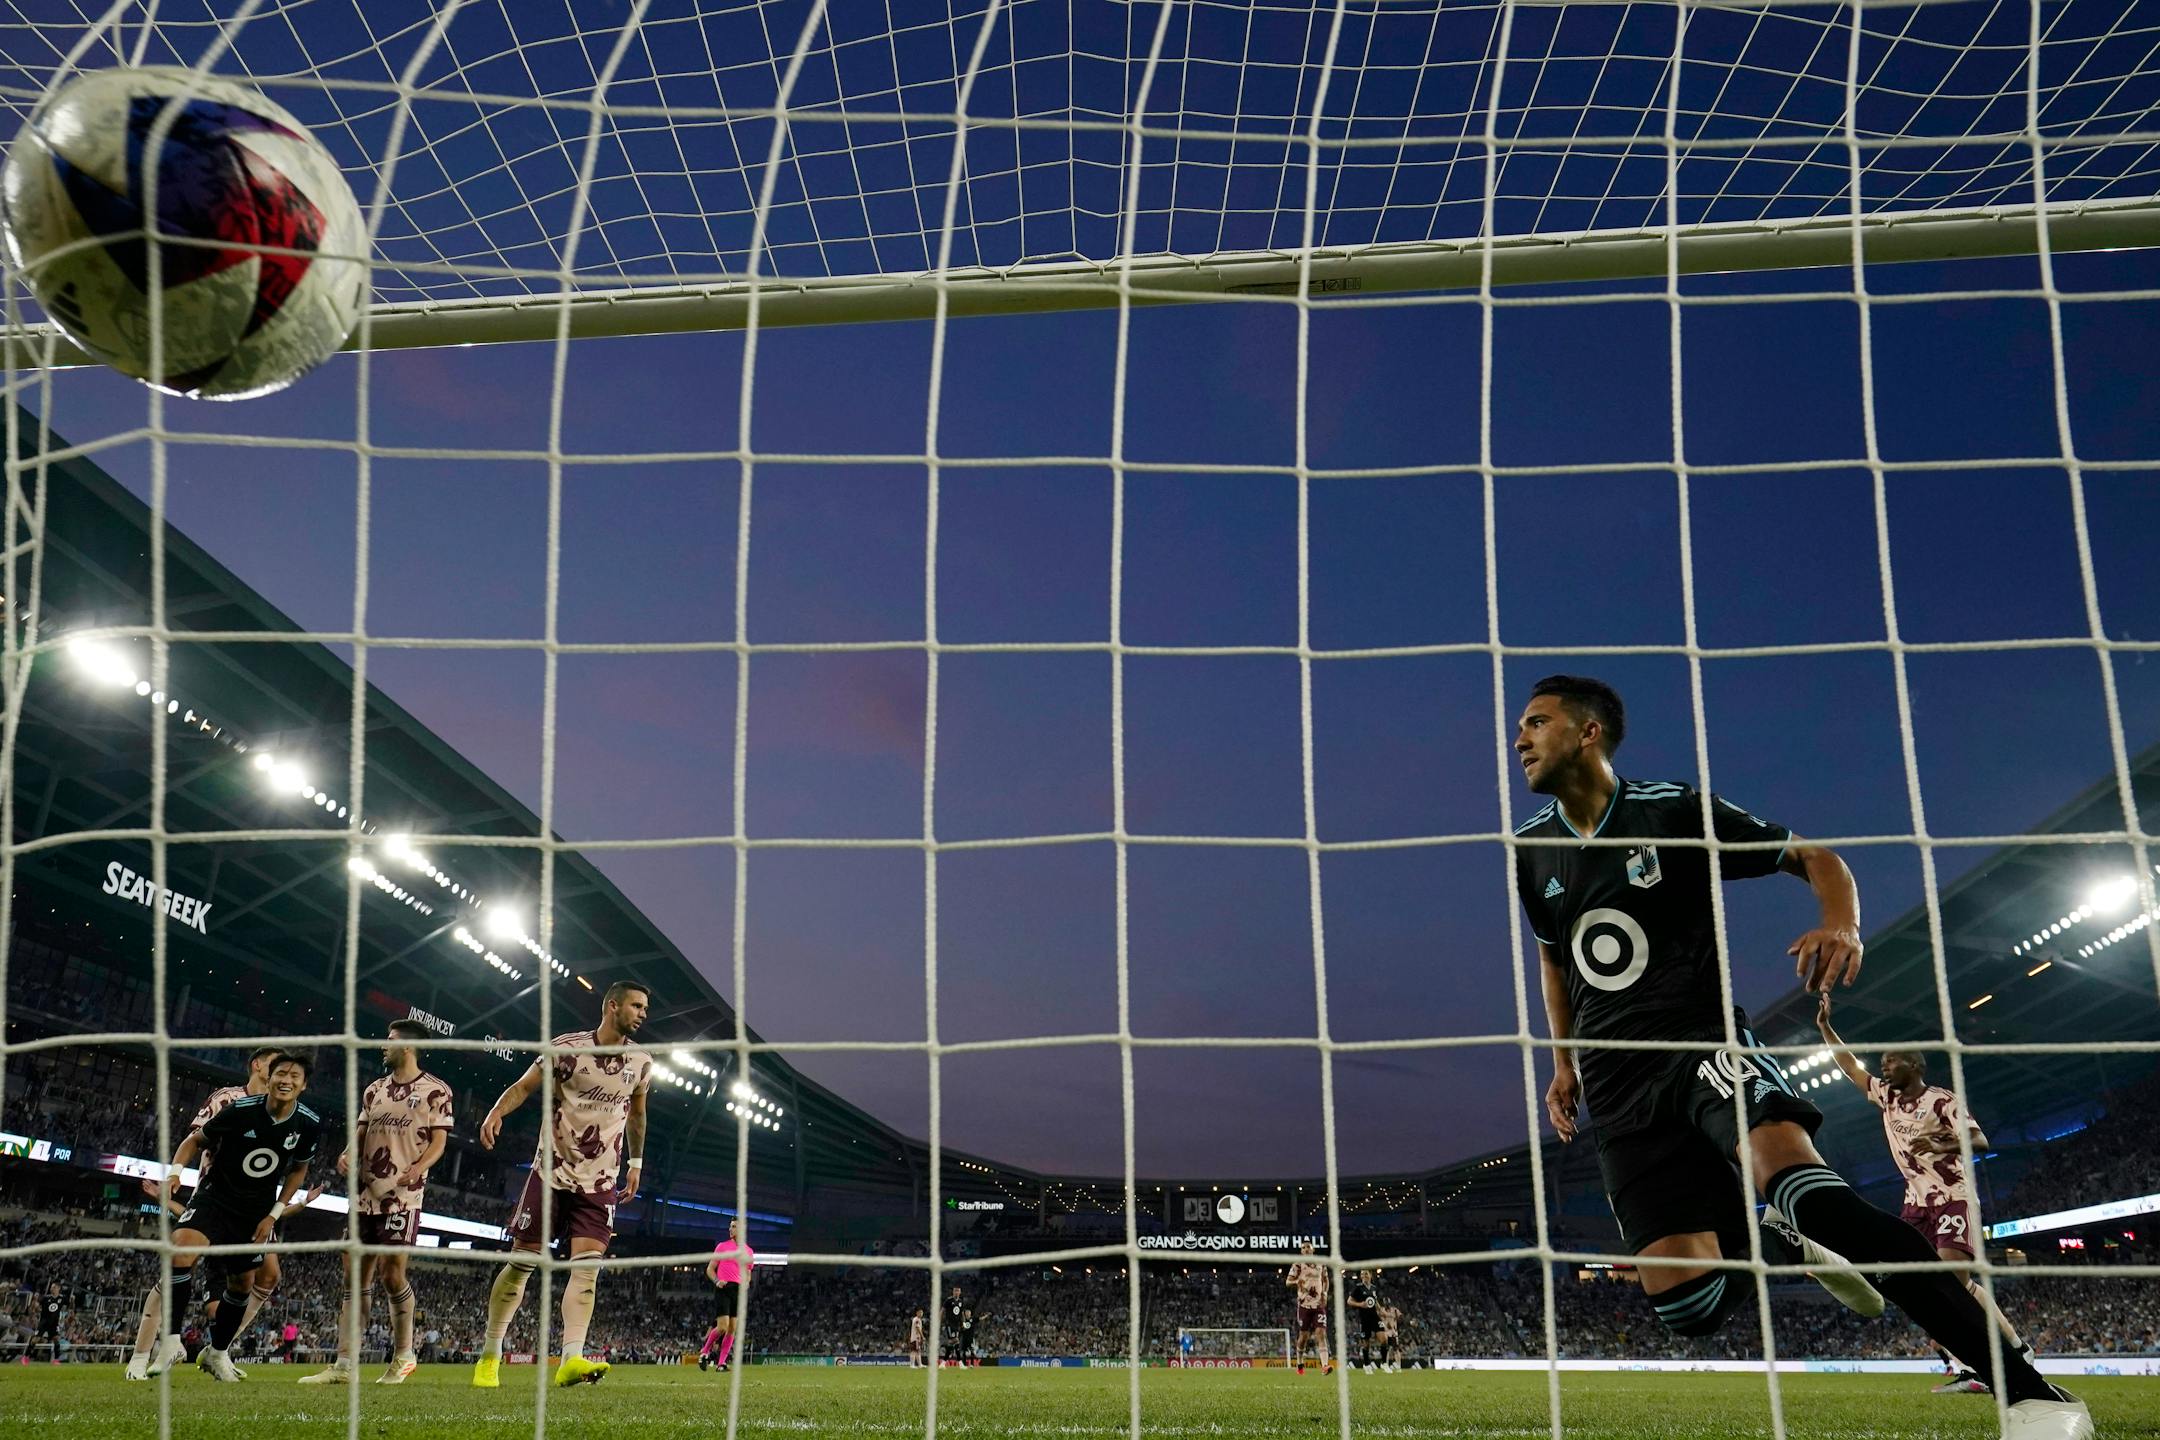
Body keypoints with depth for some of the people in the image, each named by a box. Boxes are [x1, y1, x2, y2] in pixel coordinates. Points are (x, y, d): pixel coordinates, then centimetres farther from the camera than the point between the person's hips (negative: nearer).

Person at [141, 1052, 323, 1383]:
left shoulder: (309, 1125, -10)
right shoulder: (241, 1110, -19)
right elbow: (196, 1139, -4)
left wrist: (275, 1214, 2)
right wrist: (176, 1170, -22)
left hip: (257, 1212, 3)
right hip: (215, 1197, -3)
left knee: (242, 1283, 11)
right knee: (183, 1246, -30)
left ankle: (217, 1353, 34)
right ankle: (172, 1341, -22)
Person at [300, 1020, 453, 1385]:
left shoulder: (435, 1090, -2)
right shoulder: (375, 1090, 17)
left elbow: (438, 1141, -5)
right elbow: (362, 1133, 18)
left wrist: (417, 1167, -23)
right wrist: (348, 1155, -4)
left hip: (403, 1196, -6)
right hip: (366, 1195, 6)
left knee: (391, 1273, -9)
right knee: (355, 1277, 4)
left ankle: (403, 1356, 9)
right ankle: (344, 1365, 7)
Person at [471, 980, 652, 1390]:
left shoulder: (640, 1063, 4)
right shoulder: (566, 1047, -8)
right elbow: (524, 1086, -3)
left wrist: (636, 1162, 21)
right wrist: (497, 1111, -22)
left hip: (599, 1182, 3)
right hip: (552, 1173, -2)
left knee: (588, 1266, -12)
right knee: (521, 1262, 1)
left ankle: (571, 1359, -18)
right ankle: (489, 1356, 15)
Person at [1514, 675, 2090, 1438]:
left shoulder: (1676, 812, -4)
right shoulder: (1532, 851, 9)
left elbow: (1813, 857, 4)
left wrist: (1843, 925, -17)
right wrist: (1564, 1063, 19)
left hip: (1702, 1043, -4)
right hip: (1617, 1088, 4)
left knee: (1793, 1177, -35)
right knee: (1686, 1305, -10)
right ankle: (1783, 1245, 25)